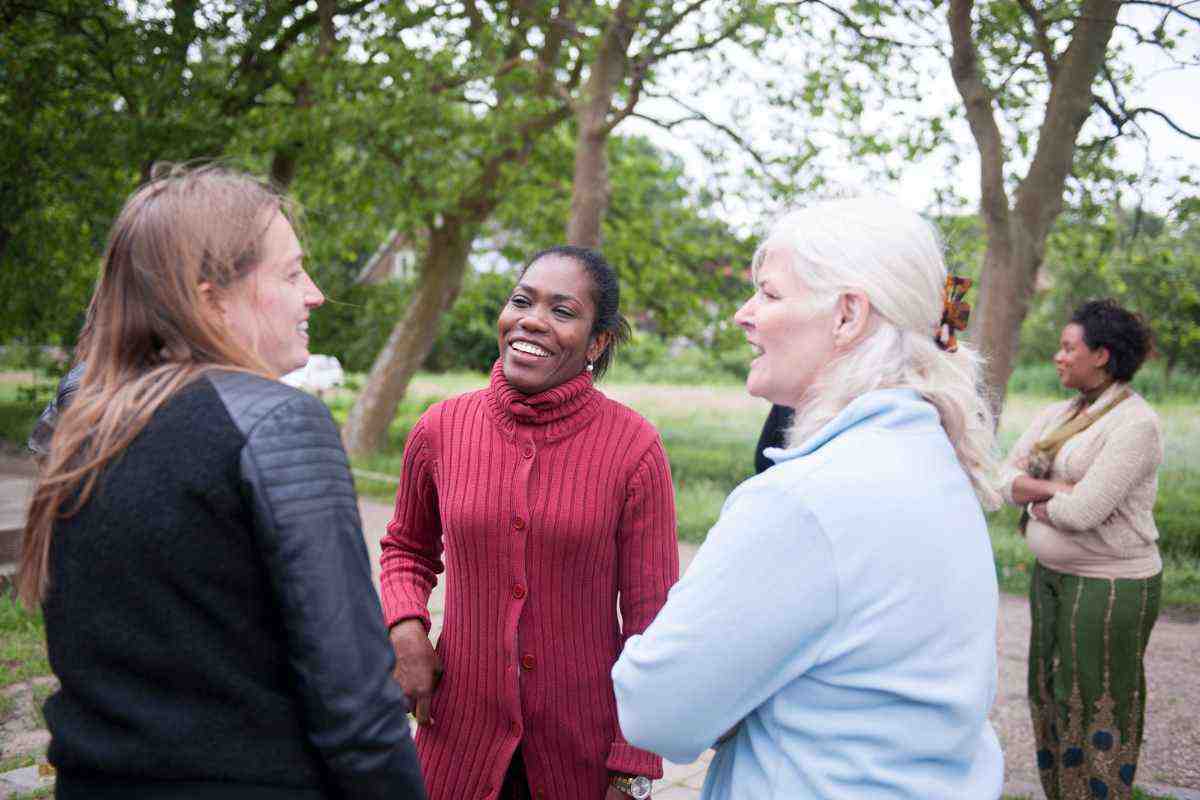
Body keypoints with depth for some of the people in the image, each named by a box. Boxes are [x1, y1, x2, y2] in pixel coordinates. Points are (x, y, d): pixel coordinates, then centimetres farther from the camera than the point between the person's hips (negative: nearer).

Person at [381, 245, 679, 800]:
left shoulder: (634, 448, -13)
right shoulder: (440, 430, -5)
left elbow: (648, 615, -8)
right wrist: (405, 629, -6)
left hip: (585, 748, -2)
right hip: (461, 734, 2)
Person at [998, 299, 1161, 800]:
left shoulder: (1135, 424, -17)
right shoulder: (1056, 415, 8)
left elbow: (1082, 511, -24)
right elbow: (1007, 478, 2)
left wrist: (1037, 504, -6)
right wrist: (1054, 488, -15)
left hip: (1110, 585, -8)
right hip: (1051, 575, 8)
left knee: (1096, 705, 2)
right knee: (1049, 695, 16)